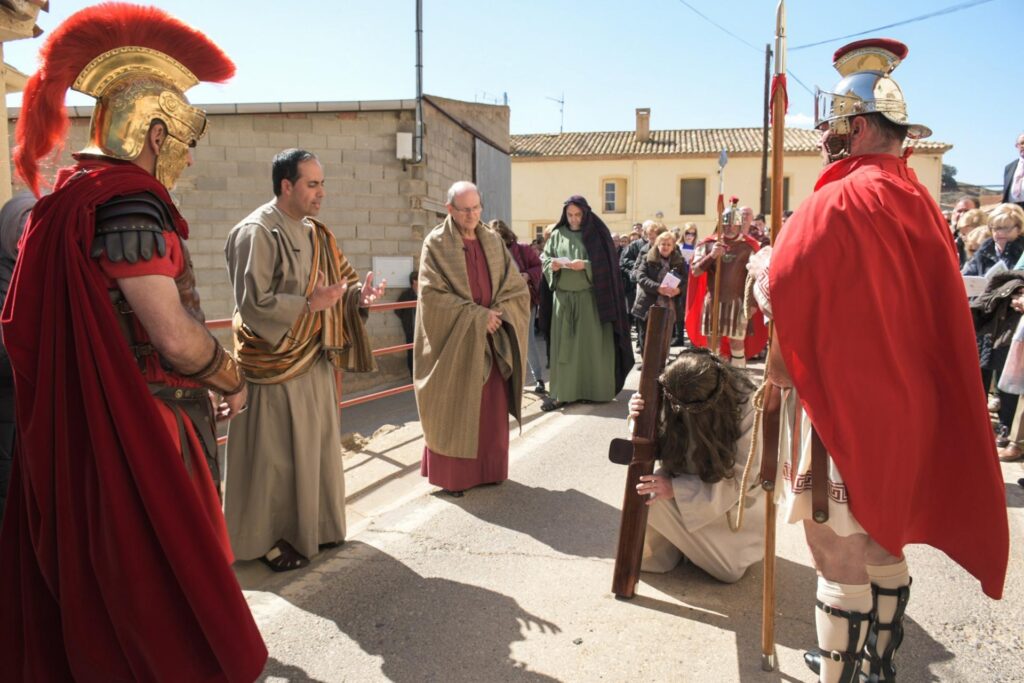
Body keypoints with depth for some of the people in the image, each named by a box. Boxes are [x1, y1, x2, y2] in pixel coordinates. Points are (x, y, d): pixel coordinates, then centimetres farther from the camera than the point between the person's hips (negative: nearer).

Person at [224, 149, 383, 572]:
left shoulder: (315, 233, 10)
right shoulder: (256, 233, -15)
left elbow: (340, 278, 15)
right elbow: (253, 303, -20)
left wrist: (359, 294, -6)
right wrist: (310, 305, -25)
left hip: (314, 361, 8)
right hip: (275, 363, -8)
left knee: (316, 445, 15)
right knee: (275, 454, 2)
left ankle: (313, 525, 30)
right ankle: (270, 539, 17)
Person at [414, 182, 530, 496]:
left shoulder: (493, 241, 8)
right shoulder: (436, 243, -5)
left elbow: (518, 287, 7)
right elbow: (432, 294, -14)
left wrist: (497, 312, -11)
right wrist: (477, 315, -17)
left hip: (491, 340, 4)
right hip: (454, 341, -4)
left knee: (491, 407, 8)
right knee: (454, 409, 2)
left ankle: (488, 469, 21)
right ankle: (452, 474, 13)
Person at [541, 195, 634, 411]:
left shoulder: (596, 234, 0)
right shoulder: (557, 234, 8)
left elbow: (605, 264, -4)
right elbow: (544, 258, 10)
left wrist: (585, 265, -20)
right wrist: (552, 265, -11)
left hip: (591, 297, -2)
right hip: (564, 297, 2)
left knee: (591, 343, 2)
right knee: (564, 344, 1)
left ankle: (595, 390, 13)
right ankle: (562, 392, 3)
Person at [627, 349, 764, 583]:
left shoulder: (745, 405, -30)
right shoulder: (672, 396, -19)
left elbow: (744, 479, -25)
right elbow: (658, 448, -7)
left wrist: (676, 488, -33)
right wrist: (640, 420, -31)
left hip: (734, 502, -3)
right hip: (689, 481, 3)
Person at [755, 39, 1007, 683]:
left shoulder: (836, 202, -18)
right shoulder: (921, 202, 8)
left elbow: (778, 294, -21)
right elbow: (924, 307, 15)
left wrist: (761, 273, 1)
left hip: (839, 405, -8)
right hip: (903, 405, 9)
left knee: (841, 559, 3)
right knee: (886, 541, 20)